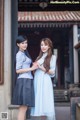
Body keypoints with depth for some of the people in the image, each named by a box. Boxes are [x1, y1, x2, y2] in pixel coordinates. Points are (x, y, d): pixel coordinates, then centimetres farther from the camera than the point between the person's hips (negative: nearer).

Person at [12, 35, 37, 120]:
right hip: (24, 81, -10)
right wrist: (31, 68, -15)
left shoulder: (24, 53, 20)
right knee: (23, 107, -11)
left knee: (24, 107, 8)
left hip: (27, 81, 10)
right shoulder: (20, 54, -8)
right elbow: (18, 70, -14)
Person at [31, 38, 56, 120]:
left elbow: (52, 72, -4)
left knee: (46, 103, -8)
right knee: (39, 103, 6)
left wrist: (41, 68, -12)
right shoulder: (39, 57, 19)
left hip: (45, 81, -5)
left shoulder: (52, 57, 3)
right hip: (37, 81, 5)